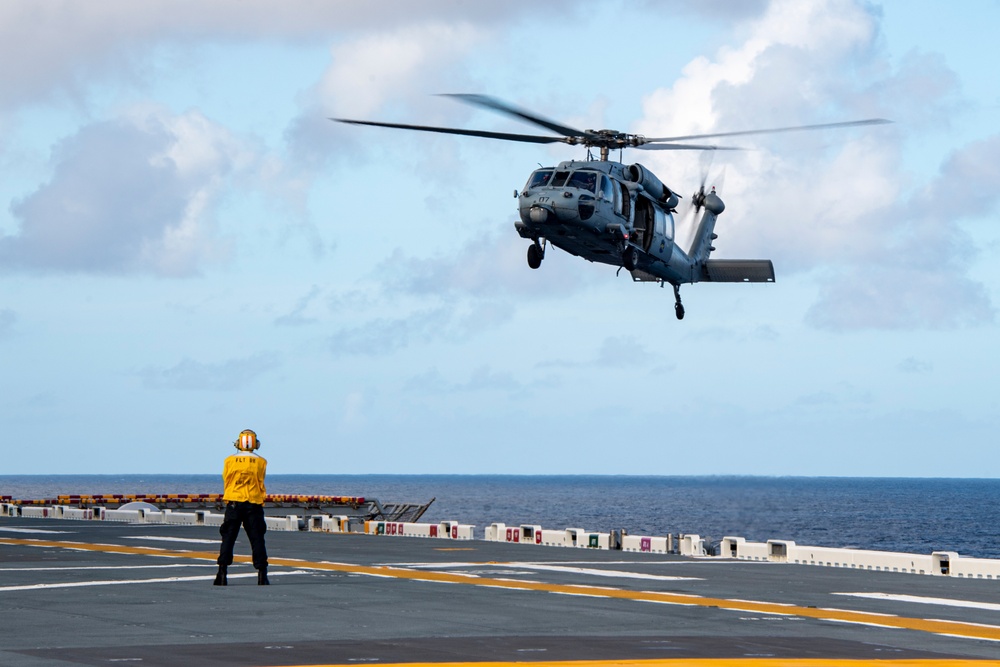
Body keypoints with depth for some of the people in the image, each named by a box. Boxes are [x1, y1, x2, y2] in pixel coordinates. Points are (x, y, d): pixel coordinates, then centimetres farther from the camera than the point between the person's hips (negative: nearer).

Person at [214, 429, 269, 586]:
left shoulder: (230, 461, 0)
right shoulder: (261, 462, -1)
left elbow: (226, 480, 9)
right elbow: (260, 483, 6)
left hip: (233, 503, 0)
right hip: (254, 504, 0)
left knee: (228, 538, 3)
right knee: (257, 539, 3)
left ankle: (222, 573, -3)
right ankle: (261, 574, -2)